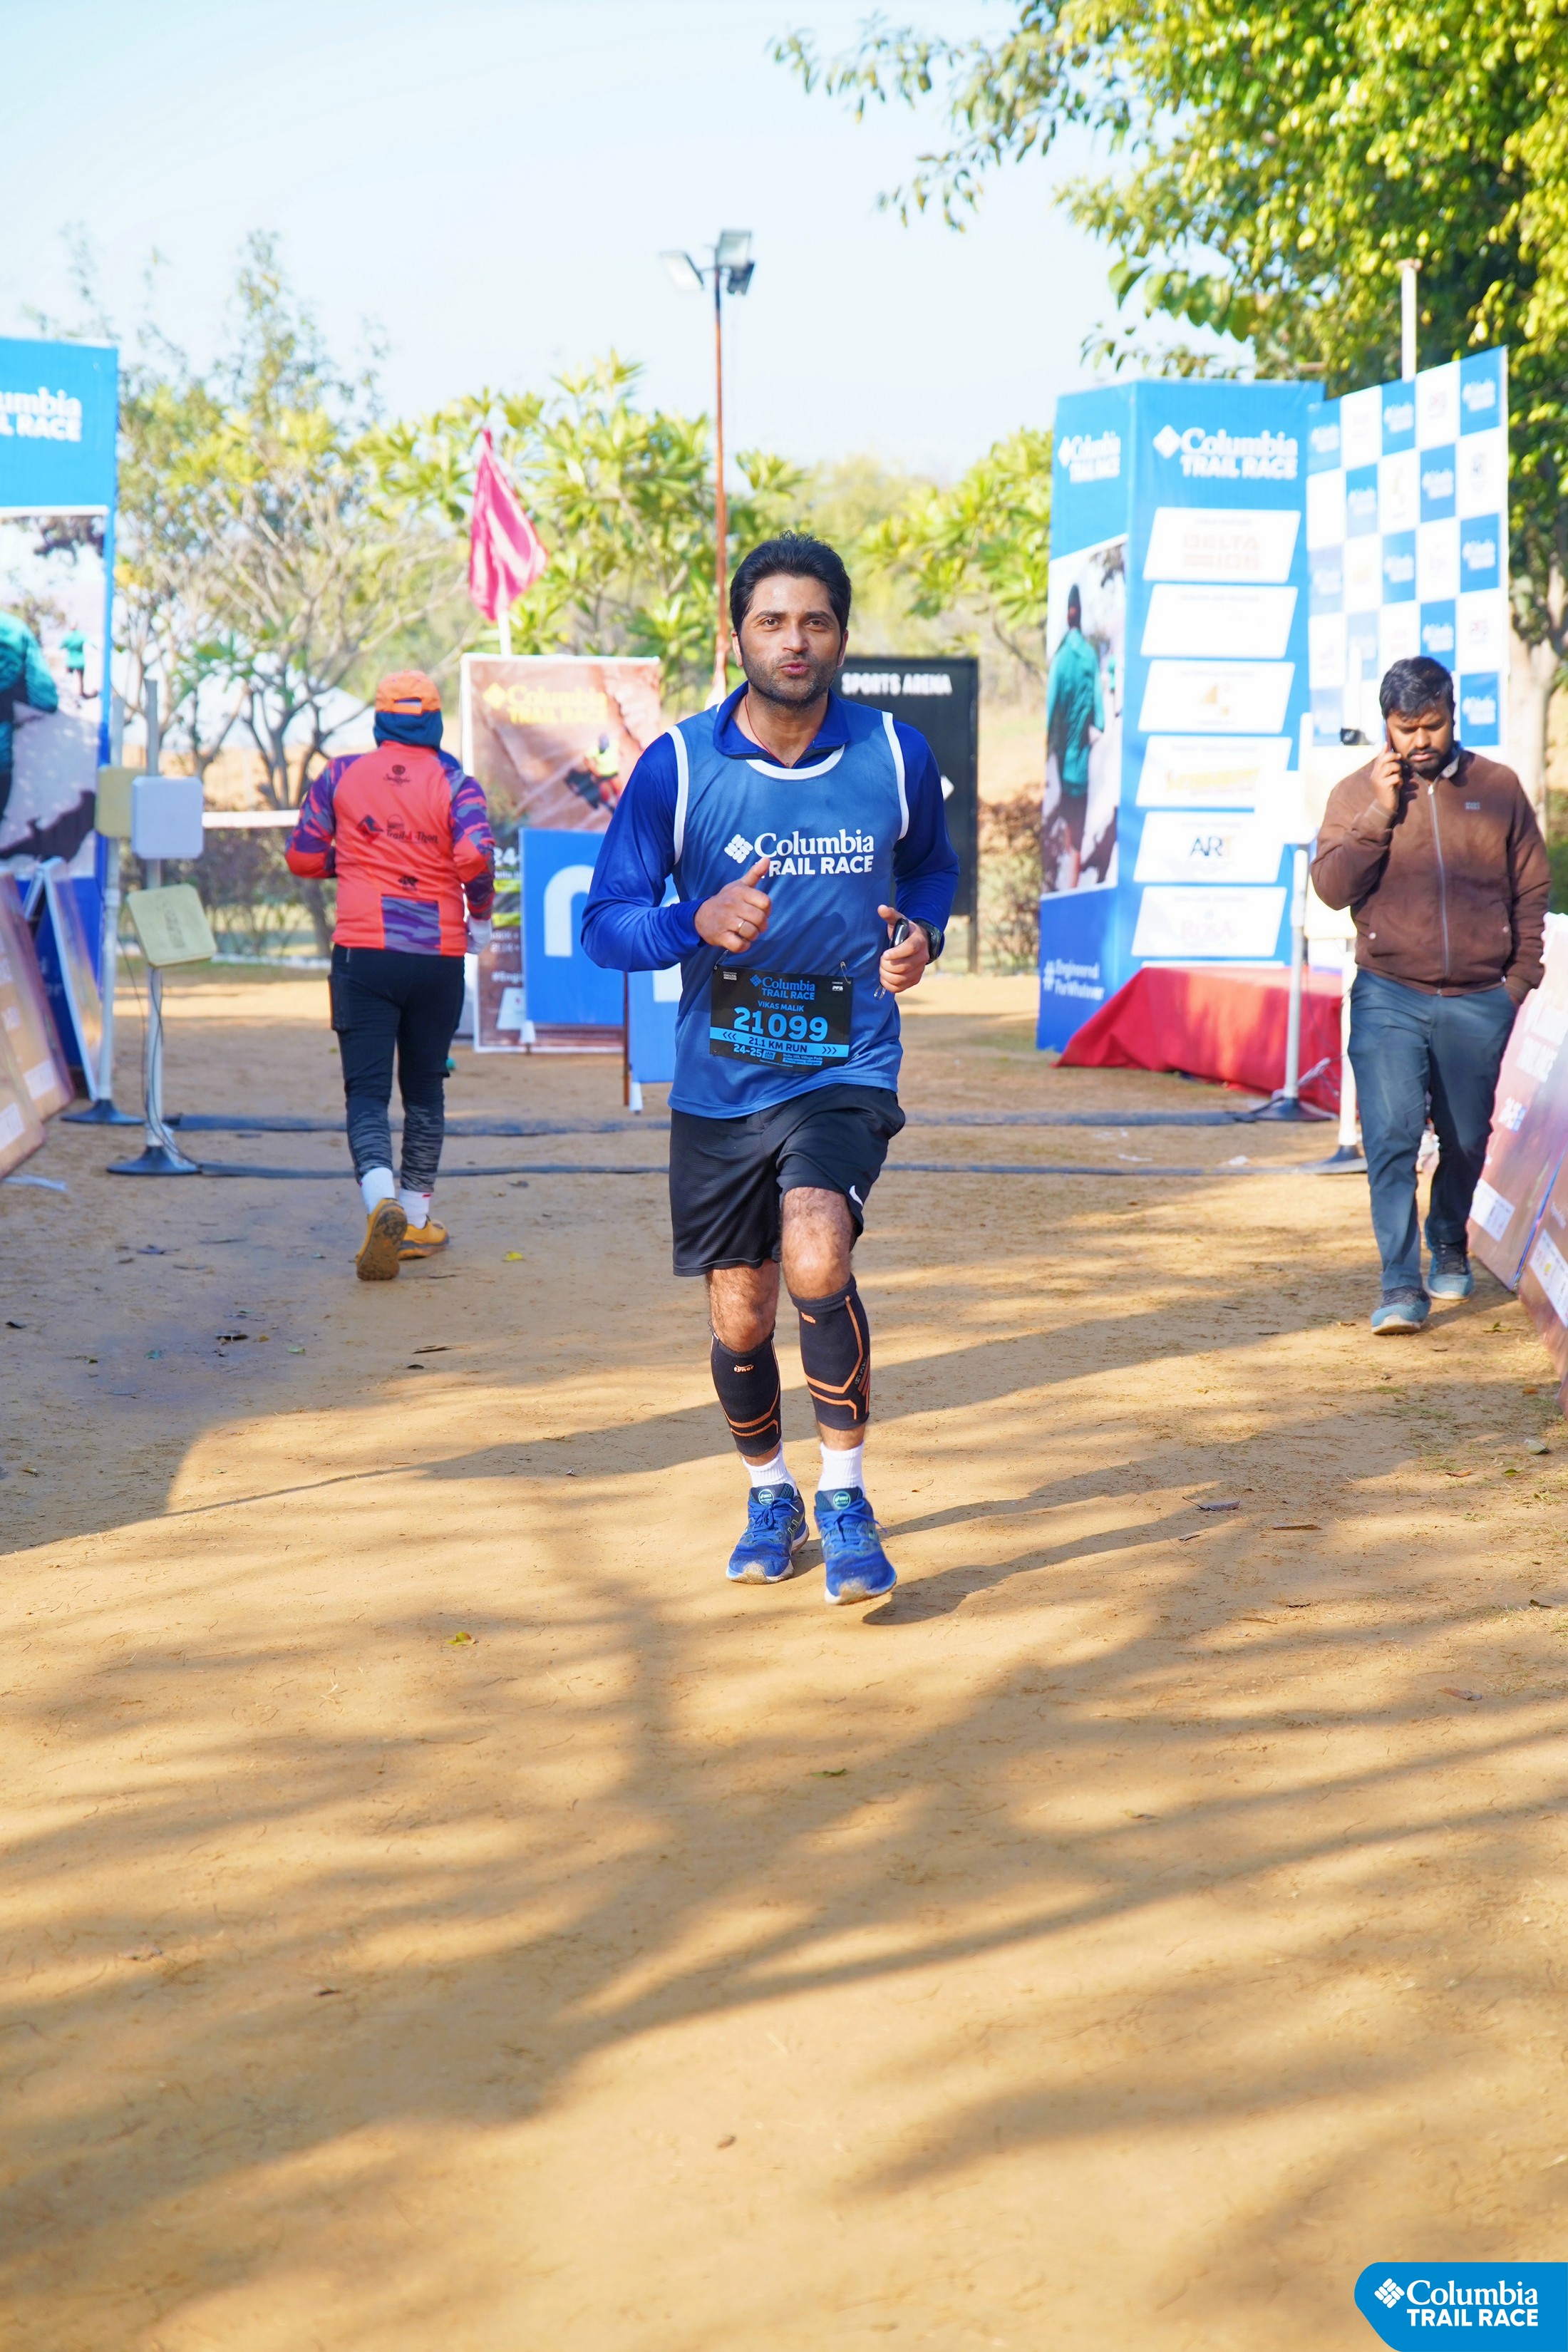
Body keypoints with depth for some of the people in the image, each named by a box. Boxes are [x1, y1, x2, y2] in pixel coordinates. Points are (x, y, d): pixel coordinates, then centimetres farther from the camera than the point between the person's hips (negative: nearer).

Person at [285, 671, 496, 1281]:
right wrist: (481, 915, 0)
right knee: (424, 1088, 16)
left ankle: (382, 1200, -29)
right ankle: (416, 1219, 22)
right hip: (439, 955, 1)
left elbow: (302, 858, 7)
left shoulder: (342, 775, 5)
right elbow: (475, 854, -17)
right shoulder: (453, 781, -1)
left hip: (363, 954, -1)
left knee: (367, 1091, -3)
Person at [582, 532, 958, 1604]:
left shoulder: (897, 756, -1)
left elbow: (933, 866, 19)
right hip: (718, 1084, 1)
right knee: (740, 1323, 9)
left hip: (846, 1071, -1)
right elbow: (606, 922, -4)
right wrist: (698, 923, -24)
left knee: (817, 1262, -26)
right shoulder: (677, 765, -6)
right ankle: (771, 1497, 37)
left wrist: (922, 934, -3)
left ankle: (846, 1497, -6)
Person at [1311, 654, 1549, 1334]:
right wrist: (1381, 812, -13)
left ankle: (1450, 1246, 37)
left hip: (1478, 1003, 1)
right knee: (1392, 1137, -13)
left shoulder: (1499, 788, 6)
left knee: (1466, 1141, 11)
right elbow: (1332, 885, -5)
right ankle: (1401, 1284, -10)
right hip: (1389, 998, -1)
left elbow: (1531, 889, 12)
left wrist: (1520, 978, 6)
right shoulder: (1356, 794, 4)